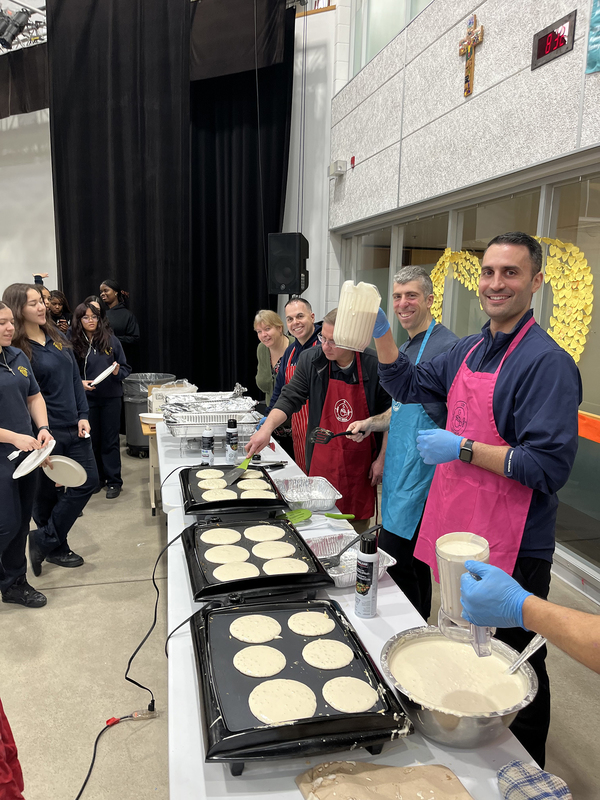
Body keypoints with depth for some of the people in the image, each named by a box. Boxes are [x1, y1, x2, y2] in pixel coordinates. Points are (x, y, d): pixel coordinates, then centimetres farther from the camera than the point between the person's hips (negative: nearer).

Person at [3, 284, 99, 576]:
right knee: (47, 493, 5)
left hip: (73, 428, 7)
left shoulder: (56, 336, 8)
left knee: (88, 480, 8)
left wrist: (83, 416, 2)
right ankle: (54, 547, 24)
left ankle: (45, 541, 20)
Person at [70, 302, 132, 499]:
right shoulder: (74, 344, -3)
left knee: (110, 440, 4)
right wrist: (80, 383, -17)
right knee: (92, 440, 12)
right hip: (87, 398, 1)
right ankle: (97, 478, 28)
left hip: (111, 396, -1)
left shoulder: (111, 340, -3)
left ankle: (114, 482, 13)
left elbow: (126, 368, 2)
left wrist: (118, 372, -18)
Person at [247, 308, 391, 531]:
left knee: (357, 528, 8)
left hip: (360, 465, 0)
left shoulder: (374, 366, -8)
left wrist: (382, 458, 0)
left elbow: (388, 415, 0)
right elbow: (290, 398, -6)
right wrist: (267, 427, -23)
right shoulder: (311, 360, -6)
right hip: (322, 464, 1)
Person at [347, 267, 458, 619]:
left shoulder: (447, 345, -14)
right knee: (413, 563, 18)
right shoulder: (405, 348, 15)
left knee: (395, 562, -5)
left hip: (421, 472, -9)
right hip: (398, 471, 9)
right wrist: (371, 423, 10)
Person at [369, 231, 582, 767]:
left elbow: (549, 466, -24)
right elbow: (410, 386, 15)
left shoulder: (547, 362, -19)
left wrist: (463, 449, -23)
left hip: (513, 547, -8)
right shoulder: (469, 350, 6)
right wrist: (381, 335, 1)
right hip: (458, 530, 8)